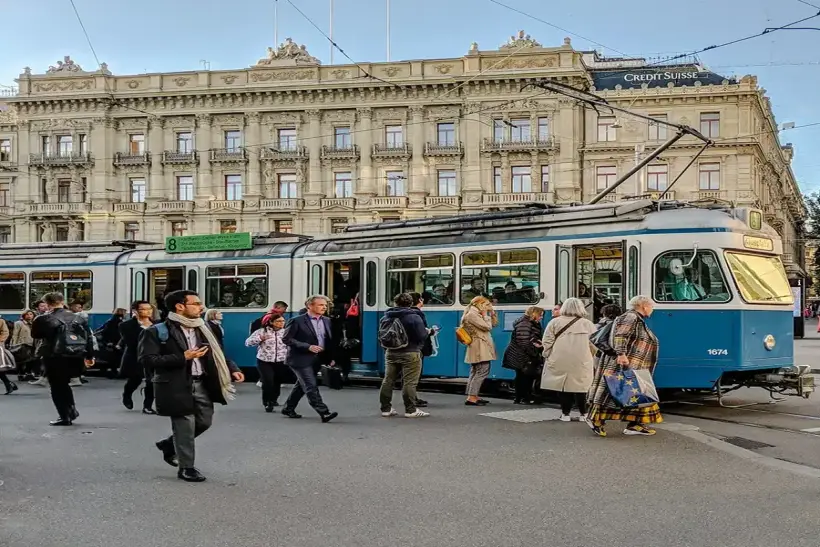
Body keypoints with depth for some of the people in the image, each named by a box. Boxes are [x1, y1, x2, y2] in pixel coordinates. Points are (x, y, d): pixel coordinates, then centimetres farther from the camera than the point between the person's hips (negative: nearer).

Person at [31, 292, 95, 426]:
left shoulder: (43, 320, -5)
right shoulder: (79, 319, 6)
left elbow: (35, 335, 11)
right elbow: (89, 337, 8)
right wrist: (89, 356, 17)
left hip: (54, 358, -4)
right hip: (76, 357, 5)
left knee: (57, 388, 7)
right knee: (63, 384, 24)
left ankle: (65, 417, 5)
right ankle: (72, 411, 19)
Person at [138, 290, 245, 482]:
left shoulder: (201, 328, 10)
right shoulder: (157, 332, -12)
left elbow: (215, 353, 16)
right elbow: (147, 359, -19)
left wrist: (232, 369, 0)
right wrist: (182, 357, -22)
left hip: (202, 383, 7)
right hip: (177, 387, -7)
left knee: (204, 422, 13)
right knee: (185, 426, 0)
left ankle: (169, 445, 37)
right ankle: (186, 467, 18)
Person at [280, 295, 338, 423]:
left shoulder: (326, 321, 8)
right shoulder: (297, 321, -11)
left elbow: (329, 340, 15)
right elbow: (286, 339, -13)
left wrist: (330, 358, 3)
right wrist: (308, 347, -20)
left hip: (317, 360, 7)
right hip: (301, 360, -7)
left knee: (302, 386, 17)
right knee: (311, 387, -10)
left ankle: (288, 408, 32)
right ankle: (324, 413, -15)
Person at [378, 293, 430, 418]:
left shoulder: (386, 317, 6)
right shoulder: (414, 317, -12)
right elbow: (421, 336, -14)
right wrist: (427, 332, 6)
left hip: (391, 353, 6)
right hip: (409, 353, -6)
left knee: (388, 380, 10)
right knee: (409, 382, -3)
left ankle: (386, 408, 14)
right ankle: (410, 410, -1)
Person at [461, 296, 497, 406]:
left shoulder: (477, 314, 18)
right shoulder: (471, 315, -13)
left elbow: (494, 323, 20)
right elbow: (487, 327, -17)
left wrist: (492, 312, 10)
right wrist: (485, 314, -6)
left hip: (482, 348, 11)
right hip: (479, 348, -11)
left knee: (475, 372, 11)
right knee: (482, 372, -14)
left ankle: (473, 396, 14)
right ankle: (471, 398, -17)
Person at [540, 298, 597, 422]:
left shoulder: (555, 322, 3)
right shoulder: (588, 324, 5)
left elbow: (547, 342, 0)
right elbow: (594, 344, 6)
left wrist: (548, 355, 12)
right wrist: (591, 358, 19)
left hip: (560, 362, 0)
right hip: (581, 362, 1)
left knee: (563, 385, 6)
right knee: (580, 386, 9)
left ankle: (565, 413, 6)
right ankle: (583, 413, 11)